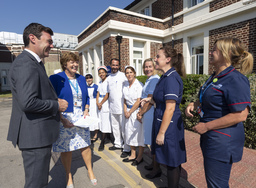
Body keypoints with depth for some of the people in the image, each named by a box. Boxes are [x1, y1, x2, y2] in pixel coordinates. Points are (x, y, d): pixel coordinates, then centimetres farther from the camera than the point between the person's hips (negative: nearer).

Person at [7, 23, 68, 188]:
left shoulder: (34, 63, 14)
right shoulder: (26, 64, -19)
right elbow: (27, 102, -29)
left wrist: (55, 102, 8)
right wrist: (56, 105, -15)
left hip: (39, 134, 10)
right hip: (35, 136, -10)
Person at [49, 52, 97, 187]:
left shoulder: (81, 79, 10)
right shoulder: (55, 79, -6)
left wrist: (86, 110, 0)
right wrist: (62, 119, -16)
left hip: (81, 119, 4)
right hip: (64, 119, -3)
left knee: (85, 145, 9)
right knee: (66, 149, 8)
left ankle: (90, 171, 32)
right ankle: (68, 176, 31)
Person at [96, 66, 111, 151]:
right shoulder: (100, 83, 15)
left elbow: (107, 95, -14)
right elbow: (98, 93, 14)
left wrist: (101, 103, -8)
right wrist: (97, 102, -1)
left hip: (106, 104, -8)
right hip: (100, 105, 8)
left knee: (105, 124, -5)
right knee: (101, 122, 12)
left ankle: (102, 143, 0)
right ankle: (104, 137, 27)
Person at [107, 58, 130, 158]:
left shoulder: (122, 76, -6)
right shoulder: (109, 78, 14)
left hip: (121, 106, -7)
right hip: (112, 106, 7)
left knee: (123, 127, -4)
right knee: (115, 126, 16)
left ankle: (127, 149, 7)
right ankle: (118, 144, 33)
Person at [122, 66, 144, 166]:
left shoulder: (139, 85, -12)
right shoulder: (125, 85, 9)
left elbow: (139, 101, -15)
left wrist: (130, 112, -10)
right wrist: (125, 111, 2)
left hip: (137, 111, -7)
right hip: (128, 111, 7)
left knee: (139, 133, 2)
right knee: (130, 133, 13)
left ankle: (140, 156, 20)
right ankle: (133, 155, 29)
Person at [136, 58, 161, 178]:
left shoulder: (154, 79, -16)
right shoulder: (149, 80, 16)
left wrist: (141, 113, -9)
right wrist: (141, 111, 10)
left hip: (152, 113, -10)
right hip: (148, 113, 10)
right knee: (152, 141, 19)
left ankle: (157, 169, 19)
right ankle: (153, 164, 36)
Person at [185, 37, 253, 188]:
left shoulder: (235, 79, -21)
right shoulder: (215, 77, 10)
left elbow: (240, 115, -26)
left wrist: (206, 126, -22)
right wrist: (194, 104, 3)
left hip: (222, 141, -9)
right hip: (210, 139, 9)